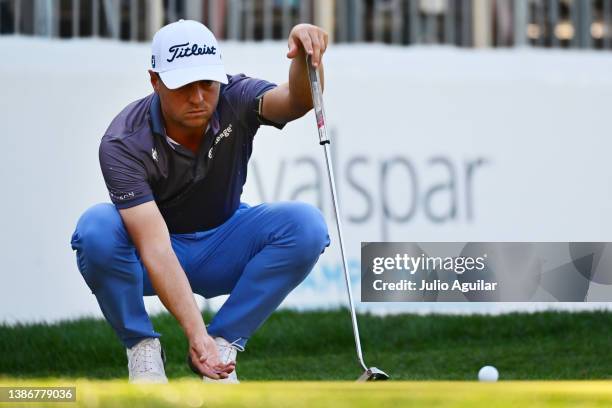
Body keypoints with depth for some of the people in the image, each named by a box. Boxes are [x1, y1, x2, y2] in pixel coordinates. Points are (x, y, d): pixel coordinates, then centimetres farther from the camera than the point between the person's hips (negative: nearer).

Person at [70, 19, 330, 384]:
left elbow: (298, 101, -39)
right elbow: (154, 247, -35)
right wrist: (196, 332, -45)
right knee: (97, 229, -35)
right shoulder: (123, 143, -28)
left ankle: (224, 342, -12)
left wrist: (306, 59, -63)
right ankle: (142, 346, -11)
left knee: (305, 224, -25)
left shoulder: (235, 99, -18)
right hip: (151, 257, -2)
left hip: (222, 251, 3)